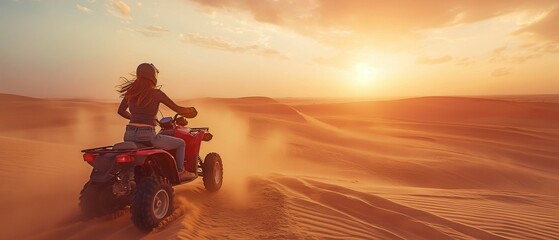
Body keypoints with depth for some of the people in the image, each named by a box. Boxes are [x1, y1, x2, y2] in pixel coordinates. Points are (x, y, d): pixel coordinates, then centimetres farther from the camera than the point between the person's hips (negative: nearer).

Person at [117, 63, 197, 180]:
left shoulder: (131, 91, 9)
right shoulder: (156, 93, -7)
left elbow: (121, 111, 22)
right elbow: (178, 109, -3)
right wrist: (190, 110, 16)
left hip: (129, 136, 6)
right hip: (147, 136, -6)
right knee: (180, 143, 15)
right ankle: (180, 172, 21)